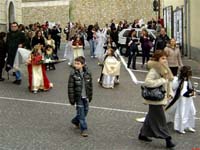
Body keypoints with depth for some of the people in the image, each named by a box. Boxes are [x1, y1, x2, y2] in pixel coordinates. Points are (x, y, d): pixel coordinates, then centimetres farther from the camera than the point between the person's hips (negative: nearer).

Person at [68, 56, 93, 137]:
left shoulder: (88, 73, -2)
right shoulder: (73, 74, -12)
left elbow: (90, 85, 7)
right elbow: (70, 87, -11)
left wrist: (90, 96, 9)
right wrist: (71, 99, -11)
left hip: (86, 97, 4)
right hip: (78, 97, -4)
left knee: (85, 111, 14)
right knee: (81, 113, -3)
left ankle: (75, 121, 38)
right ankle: (84, 129, 6)